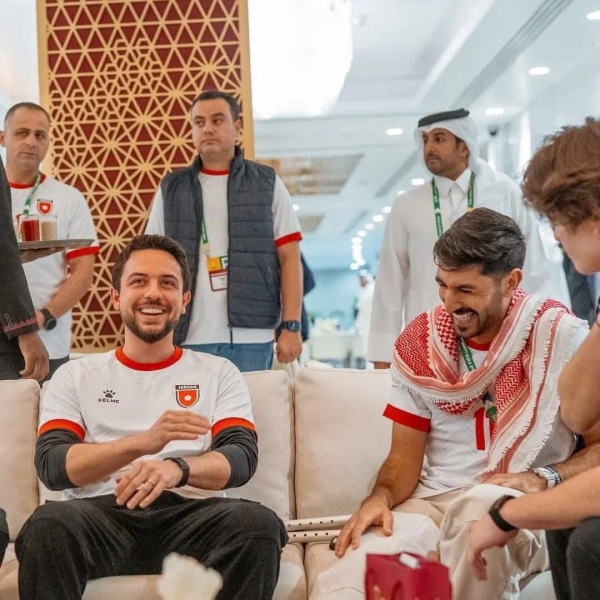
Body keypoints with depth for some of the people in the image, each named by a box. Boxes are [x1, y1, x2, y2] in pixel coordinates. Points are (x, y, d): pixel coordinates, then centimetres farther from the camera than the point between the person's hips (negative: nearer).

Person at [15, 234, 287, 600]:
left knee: (259, 525, -31)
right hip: (103, 514, 0)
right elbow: (51, 464, 2)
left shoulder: (219, 373, 17)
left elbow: (242, 457, 2)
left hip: (190, 513, 1)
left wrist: (177, 467, -21)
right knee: (48, 526, -34)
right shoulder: (75, 376, 17)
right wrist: (143, 441, -16)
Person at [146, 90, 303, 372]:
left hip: (250, 338, -1)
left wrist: (291, 327, -5)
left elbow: (289, 258, 3)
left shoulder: (267, 183, 6)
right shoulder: (170, 189, 10)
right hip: (188, 339, 1)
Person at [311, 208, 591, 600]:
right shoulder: (419, 343, 5)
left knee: (479, 507, -38)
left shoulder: (561, 337, -5)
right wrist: (381, 497, -13)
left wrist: (543, 479, -19)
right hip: (431, 505, 1)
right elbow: (405, 456, 8)